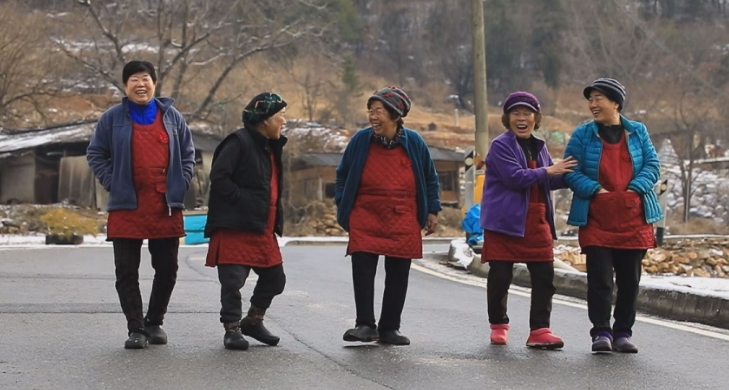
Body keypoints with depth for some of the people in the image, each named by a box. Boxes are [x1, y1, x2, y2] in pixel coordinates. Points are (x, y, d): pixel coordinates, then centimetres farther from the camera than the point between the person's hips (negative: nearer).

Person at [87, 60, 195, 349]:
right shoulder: (113, 118, 2)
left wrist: (181, 184, 2)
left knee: (167, 269, 8)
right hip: (126, 207, -2)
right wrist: (112, 183, -4)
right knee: (127, 272, 0)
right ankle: (136, 328, 9)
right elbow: (95, 154, 7)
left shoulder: (171, 116, 7)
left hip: (166, 207, 2)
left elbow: (188, 152, 14)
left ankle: (154, 322, 25)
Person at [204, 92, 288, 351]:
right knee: (233, 281, -5)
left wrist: (275, 221, 14)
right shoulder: (239, 142, -11)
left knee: (275, 278, 12)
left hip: (263, 229, 9)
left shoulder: (270, 147, 18)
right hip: (235, 227, -9)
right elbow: (218, 176, -19)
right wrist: (242, 201, -20)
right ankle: (232, 328, 7)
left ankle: (253, 321, 28)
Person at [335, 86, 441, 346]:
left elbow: (430, 178, 11)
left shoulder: (414, 142, -1)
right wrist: (342, 205, 4)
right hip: (365, 219, -1)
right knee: (362, 272, -11)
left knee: (398, 276, 4)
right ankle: (365, 325, -5)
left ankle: (389, 328, 14)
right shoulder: (361, 140, -3)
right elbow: (342, 175, 10)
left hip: (403, 221, 1)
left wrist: (432, 210, 9)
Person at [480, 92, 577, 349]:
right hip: (506, 221, -6)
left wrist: (570, 175, 3)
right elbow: (514, 177, -19)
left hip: (537, 222, 6)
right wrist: (548, 171, -17)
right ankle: (498, 326, 19)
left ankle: (540, 330, 2)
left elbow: (549, 181, 20)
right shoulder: (500, 146, -7)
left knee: (544, 276, -1)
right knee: (500, 277, 1)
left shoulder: (538, 147, 16)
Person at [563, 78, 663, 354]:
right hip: (596, 219, -2)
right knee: (599, 278, -5)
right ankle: (601, 332, 2)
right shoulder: (583, 135, 2)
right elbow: (571, 172, -2)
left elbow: (652, 165, 4)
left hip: (633, 219, 2)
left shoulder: (637, 132, 7)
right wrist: (595, 190, -15)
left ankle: (623, 333, 17)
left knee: (630, 279, 7)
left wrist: (636, 188, -12)